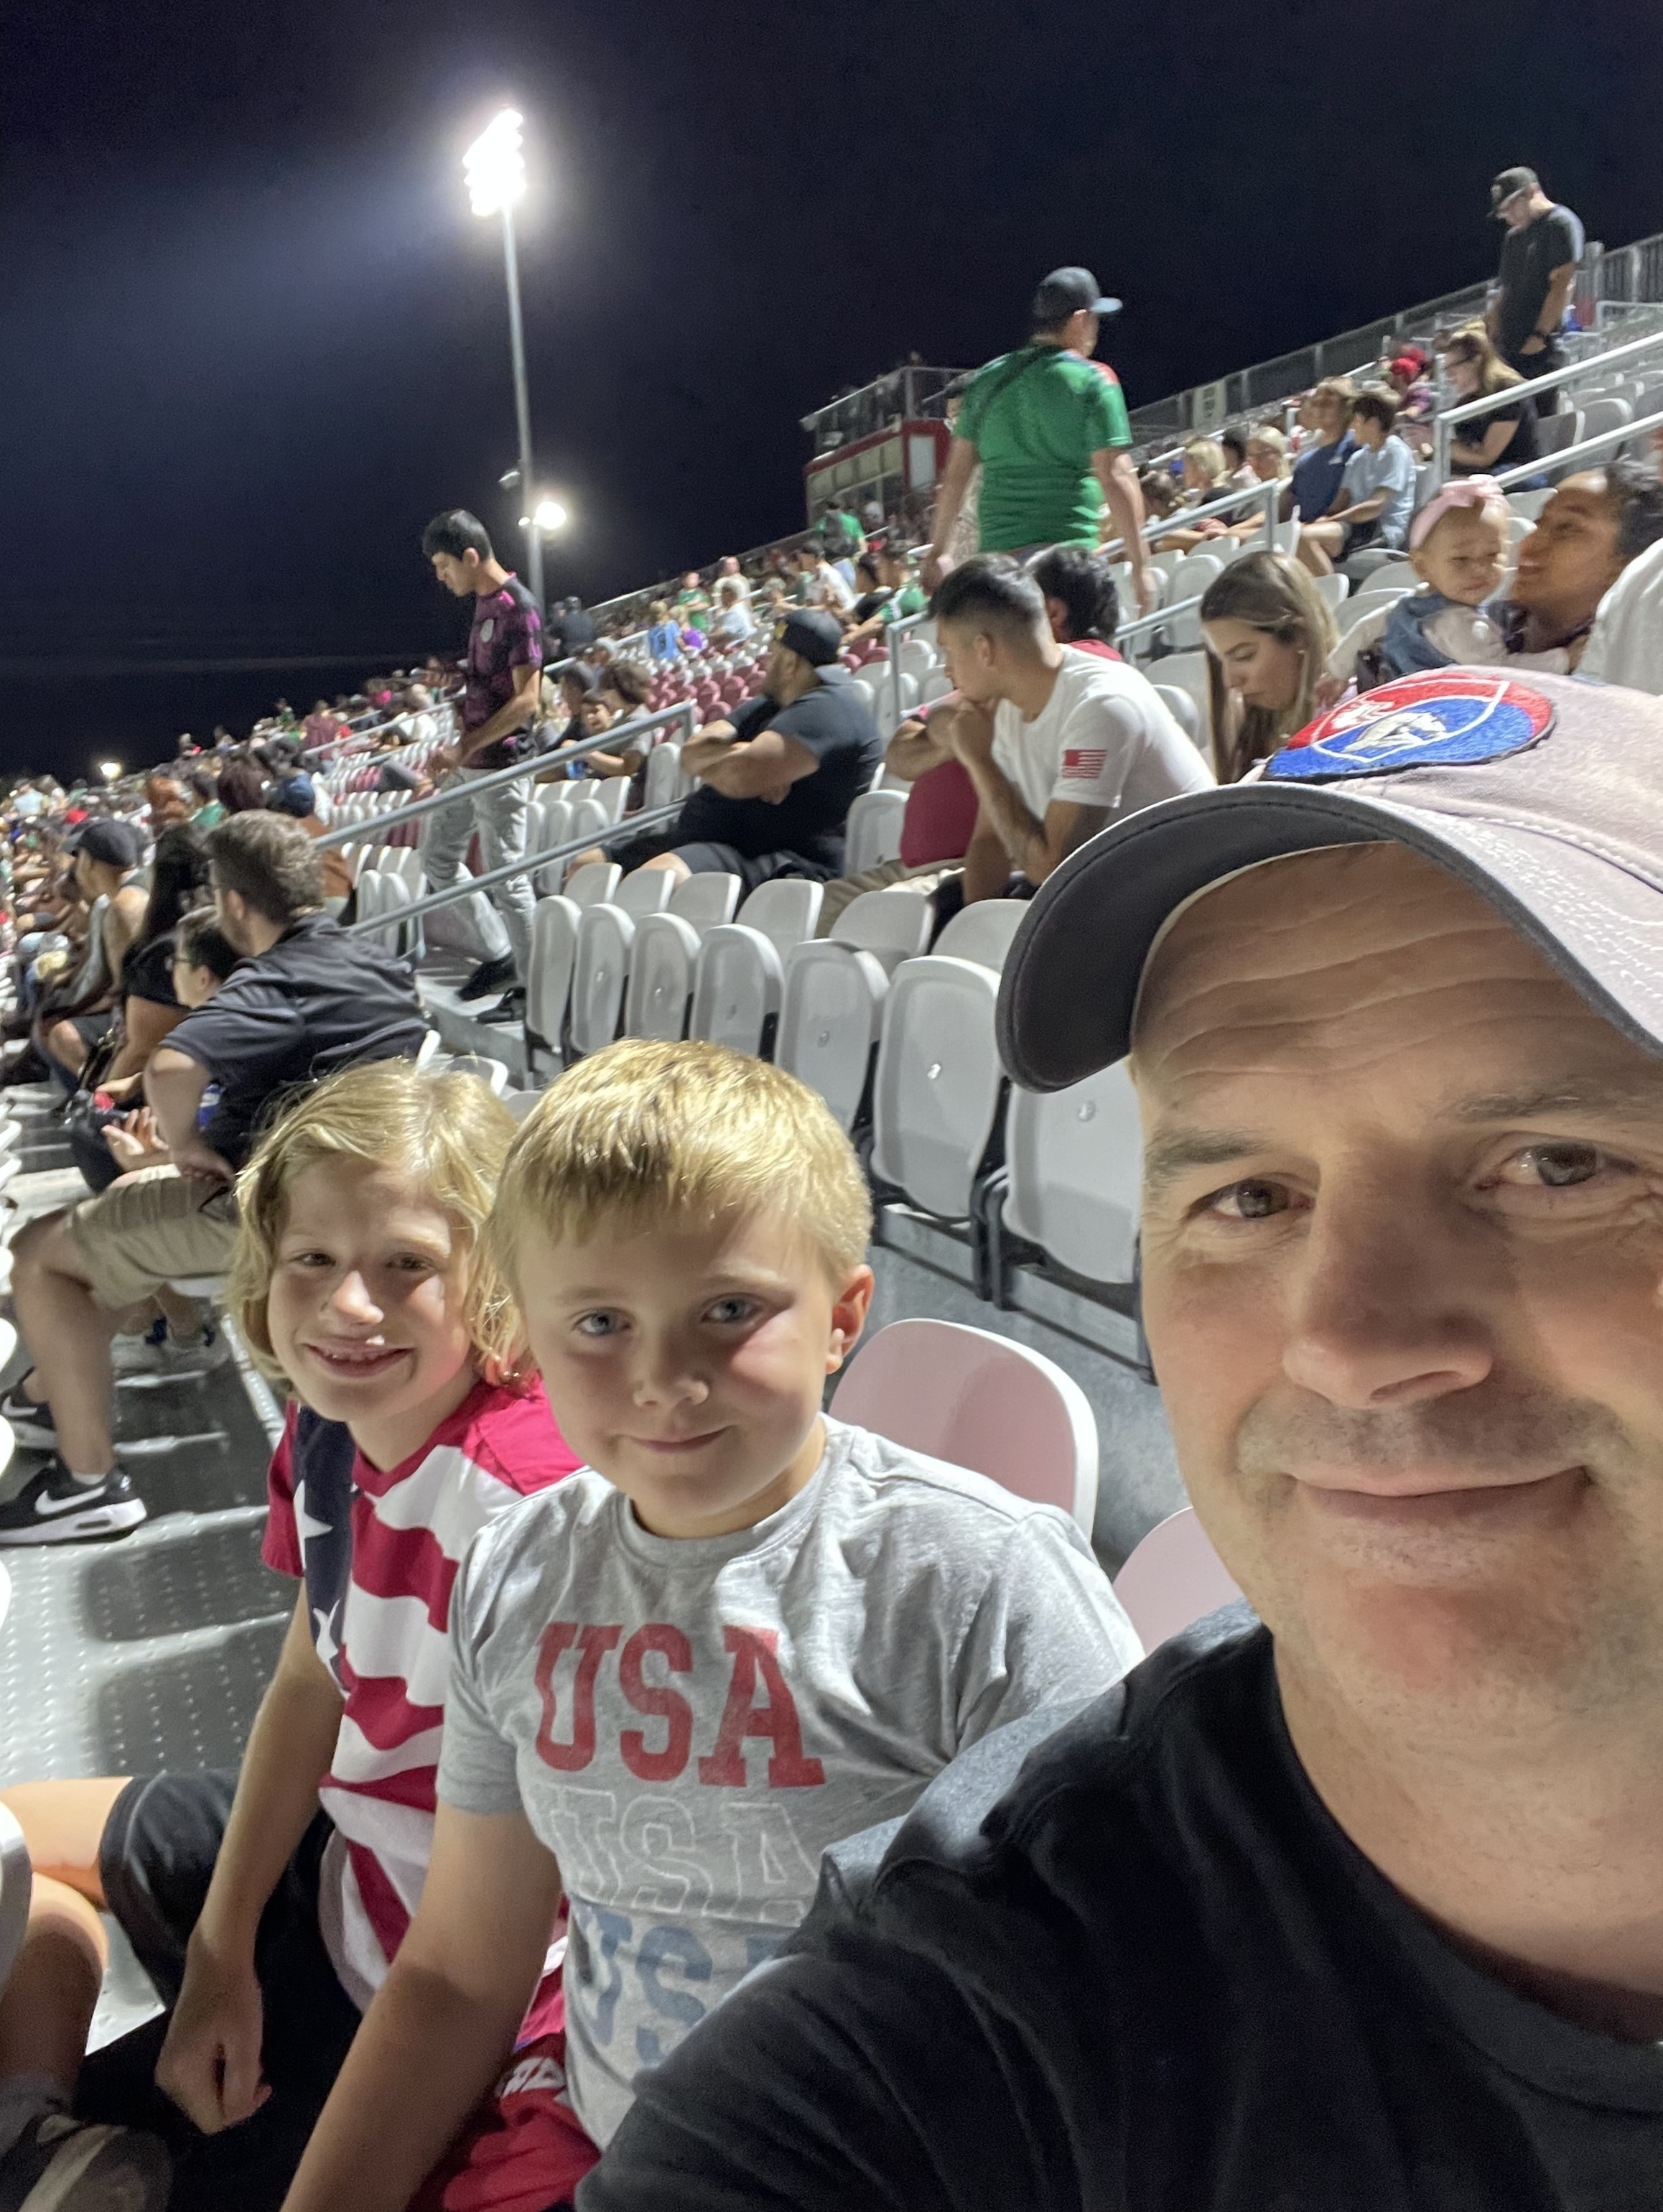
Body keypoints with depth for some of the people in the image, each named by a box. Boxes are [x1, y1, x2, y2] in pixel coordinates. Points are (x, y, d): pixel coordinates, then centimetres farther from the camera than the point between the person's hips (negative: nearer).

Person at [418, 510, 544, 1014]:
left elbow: (525, 700, -21)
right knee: (437, 858, 16)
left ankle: (533, 985, 7)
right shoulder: (483, 602, 11)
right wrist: (461, 750, 12)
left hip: (501, 764, -10)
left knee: (506, 878, -4)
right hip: (471, 761, 10)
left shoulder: (519, 609, -17)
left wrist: (464, 749, -21)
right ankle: (498, 955, 23)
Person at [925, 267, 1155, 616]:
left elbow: (955, 476, 14)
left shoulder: (988, 378, 13)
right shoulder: (1093, 381, -4)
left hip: (996, 551, 5)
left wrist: (937, 552, 21)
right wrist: (1140, 564, -6)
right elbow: (1115, 479, -10)